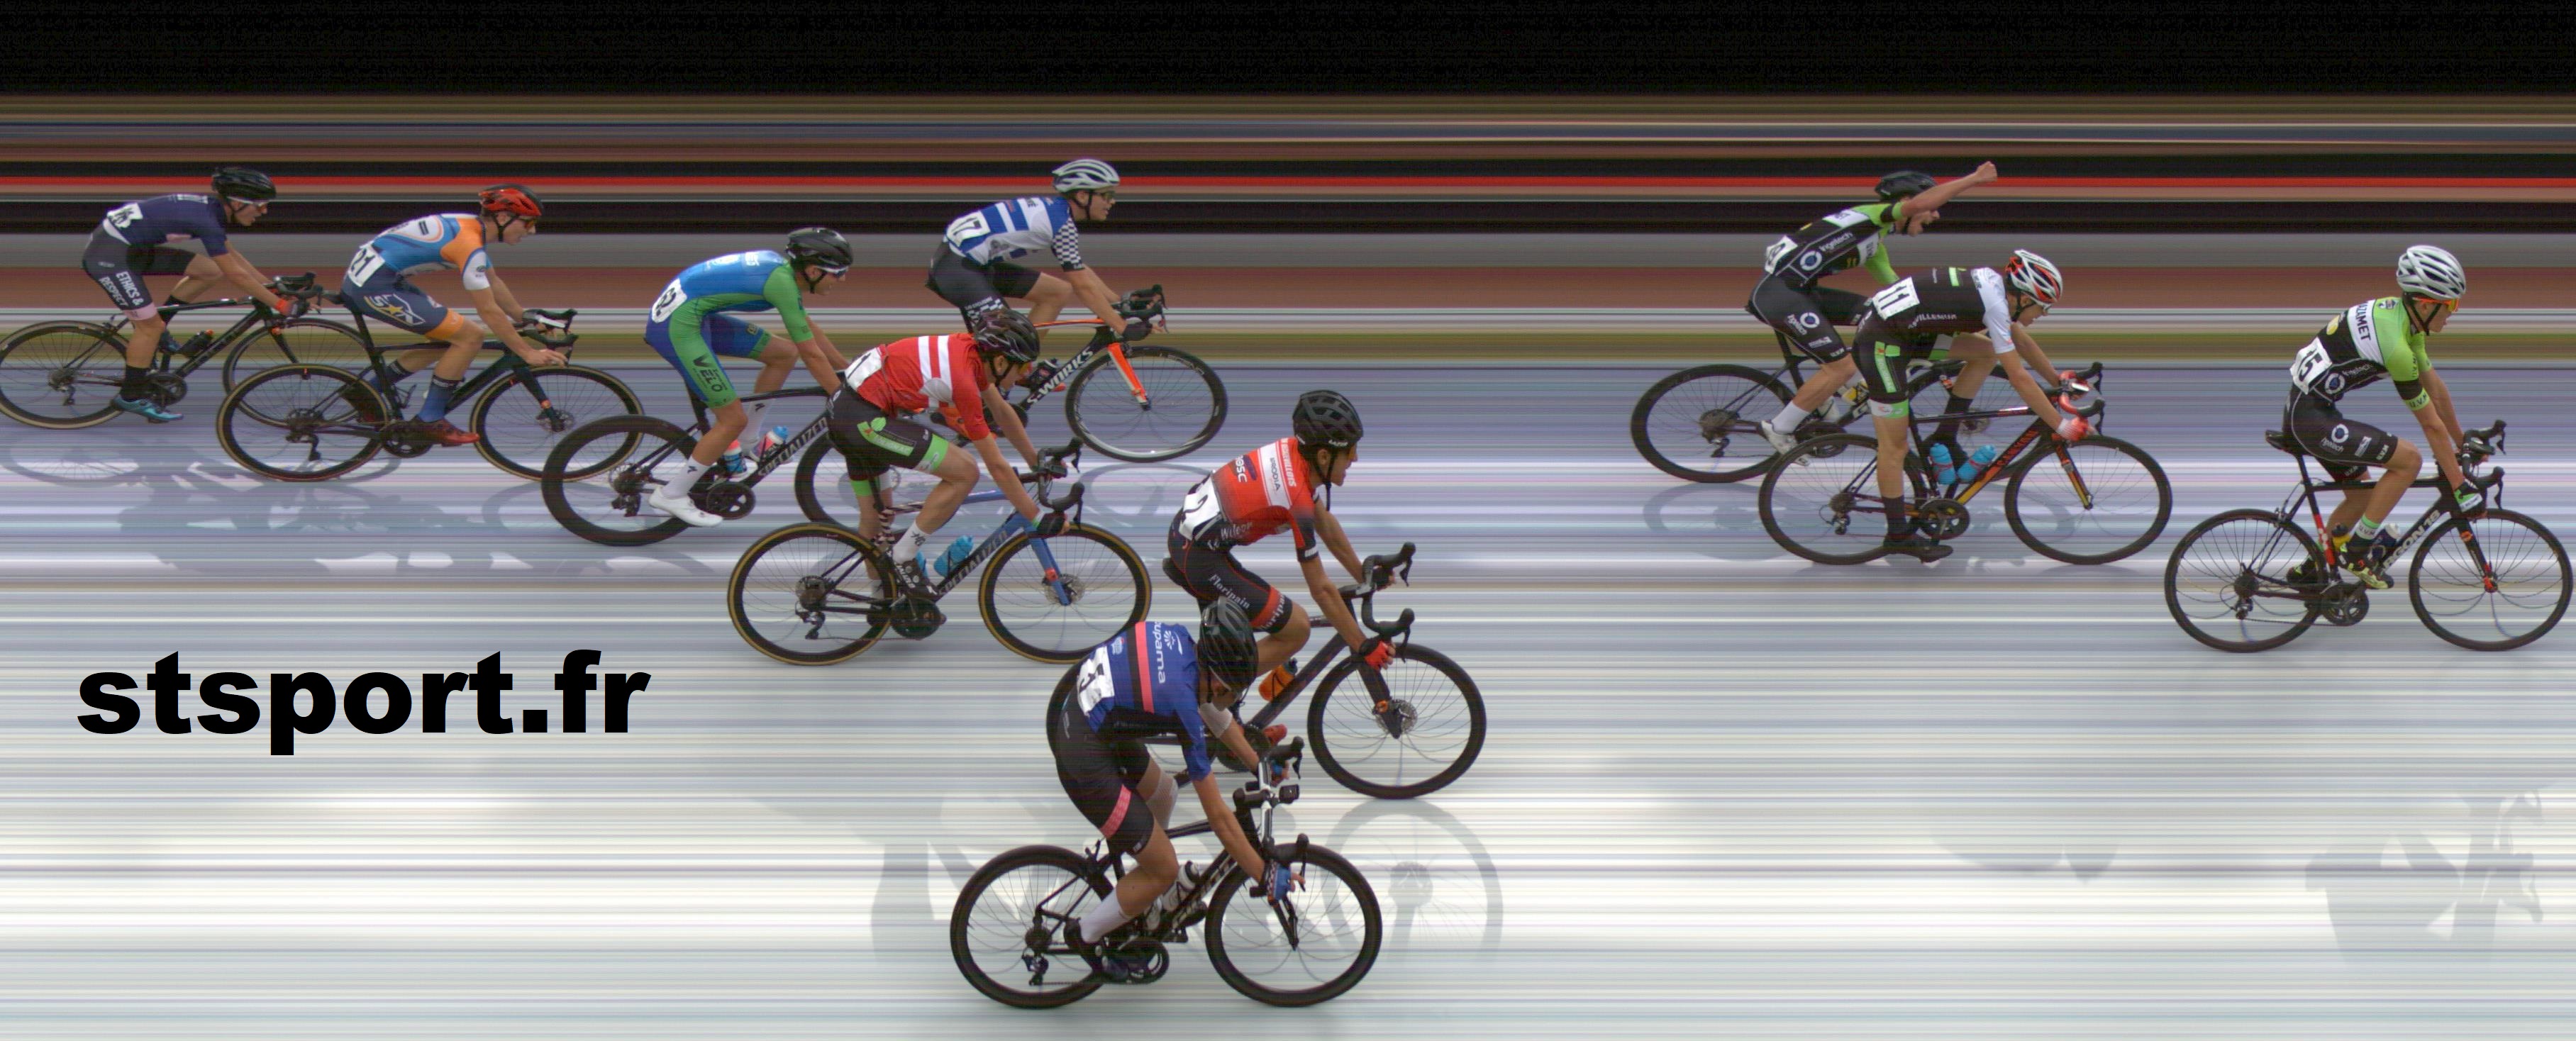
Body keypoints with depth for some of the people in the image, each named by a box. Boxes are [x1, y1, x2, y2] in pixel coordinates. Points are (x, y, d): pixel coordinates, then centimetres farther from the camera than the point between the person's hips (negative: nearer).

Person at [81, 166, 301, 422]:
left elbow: (234, 256, 15)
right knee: (151, 326, -7)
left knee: (210, 271, 3)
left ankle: (154, 331, 13)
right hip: (109, 256, -9)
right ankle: (130, 397, 8)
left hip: (134, 249, 9)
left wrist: (273, 287, 12)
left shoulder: (211, 208, 3)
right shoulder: (205, 219, -25)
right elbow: (236, 275, -23)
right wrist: (280, 305, -20)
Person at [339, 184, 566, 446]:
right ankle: (431, 420, -1)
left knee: (449, 336, 16)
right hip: (376, 288, -10)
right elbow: (488, 311, -19)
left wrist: (525, 318, 24)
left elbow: (493, 283, 23)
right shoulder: (468, 243, -20)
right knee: (470, 336, -11)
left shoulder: (471, 227, 10)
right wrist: (527, 353, -15)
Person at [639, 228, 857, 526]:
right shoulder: (783, 282, -18)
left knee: (784, 356, 11)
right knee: (734, 420, -5)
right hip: (679, 327, -10)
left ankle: (745, 439, 22)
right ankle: (672, 496, 5)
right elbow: (810, 352, -14)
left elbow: (811, 331, 22)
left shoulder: (781, 267, 10)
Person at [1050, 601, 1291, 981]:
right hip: (1084, 756, -9)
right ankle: (1085, 936, 22)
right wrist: (1266, 876, -7)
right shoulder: (1182, 705, -25)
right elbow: (1219, 817, -16)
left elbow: (1214, 712, 17)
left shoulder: (1177, 638, -4)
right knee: (1164, 870, 3)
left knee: (1162, 796, 28)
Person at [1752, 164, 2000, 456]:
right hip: (1778, 292, -10)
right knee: (1842, 367, -11)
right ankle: (1778, 429, 2)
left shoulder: (1876, 244, 22)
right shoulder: (1871, 215, -7)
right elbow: (1918, 203, -25)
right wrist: (1974, 179, -21)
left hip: (1800, 291, 10)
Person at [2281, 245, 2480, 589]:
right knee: (2409, 459, -13)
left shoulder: (2400, 314, 5)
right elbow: (2431, 425, -18)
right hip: (2310, 419, -10)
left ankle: (2310, 572, 29)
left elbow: (2436, 388, 15)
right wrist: (2460, 487, -12)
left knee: (2363, 495, 19)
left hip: (2309, 408, 10)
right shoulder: (2395, 345, -24)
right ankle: (2359, 548, -4)